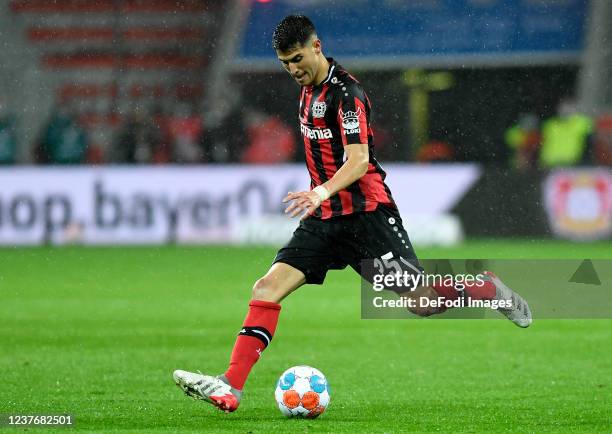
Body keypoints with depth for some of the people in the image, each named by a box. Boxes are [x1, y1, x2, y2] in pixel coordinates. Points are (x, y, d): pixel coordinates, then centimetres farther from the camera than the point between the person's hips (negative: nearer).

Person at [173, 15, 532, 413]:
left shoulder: (346, 92, -15)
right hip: (324, 218, 7)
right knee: (268, 288, -10)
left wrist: (322, 192, -42)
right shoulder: (309, 88, 12)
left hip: (366, 212, -7)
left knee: (422, 301, -9)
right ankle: (230, 387, -17)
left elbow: (358, 161, -25)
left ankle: (492, 290, 20)